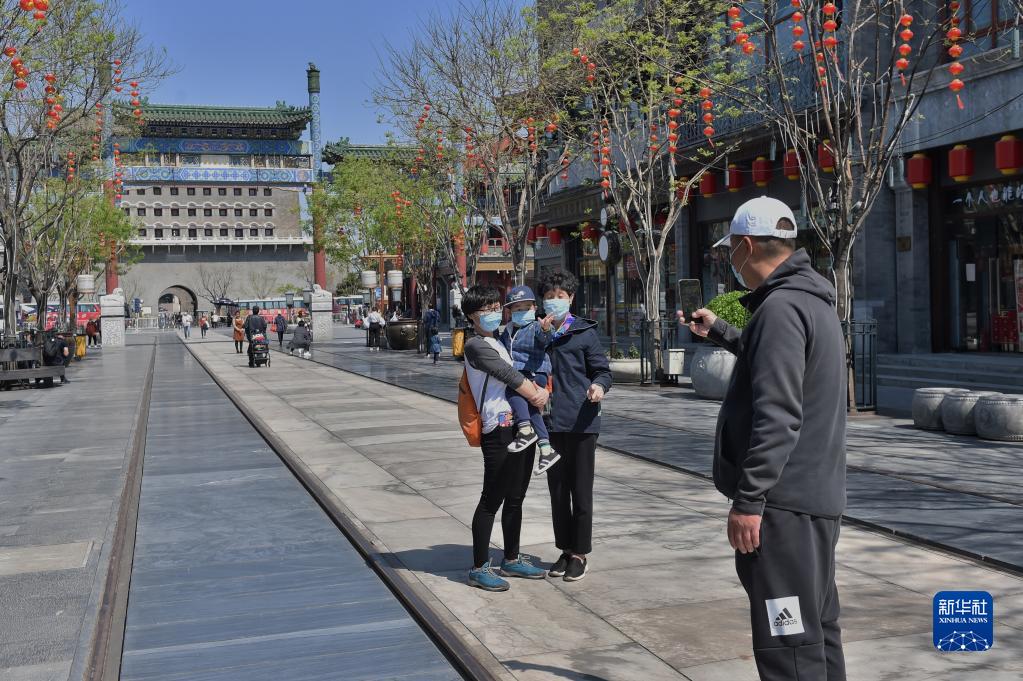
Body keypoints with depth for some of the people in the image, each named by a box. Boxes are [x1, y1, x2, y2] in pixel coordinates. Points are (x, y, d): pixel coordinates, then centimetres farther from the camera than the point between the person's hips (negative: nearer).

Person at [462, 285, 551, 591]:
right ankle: (480, 568, 3)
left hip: (522, 427, 9)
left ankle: (512, 560, 27)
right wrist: (535, 395, -3)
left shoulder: (499, 343, 21)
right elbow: (509, 376, -13)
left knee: (515, 498, 16)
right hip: (500, 430, -9)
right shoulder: (476, 345, -7)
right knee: (491, 500, -4)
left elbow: (518, 375, 17)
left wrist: (538, 390, -3)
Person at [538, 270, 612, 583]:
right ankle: (565, 550, 25)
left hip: (581, 422, -4)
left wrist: (599, 386, -20)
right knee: (557, 490, 12)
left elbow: (602, 369, -1)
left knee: (581, 490, 2)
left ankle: (580, 554, 14)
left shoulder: (585, 332, -1)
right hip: (551, 422, 4)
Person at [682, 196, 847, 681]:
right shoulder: (810, 300, 15)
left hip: (784, 501, -11)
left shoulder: (780, 308, -17)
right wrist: (718, 331, 45)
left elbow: (776, 416, -24)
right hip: (815, 495, 11)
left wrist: (748, 499, -22)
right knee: (815, 628, 18)